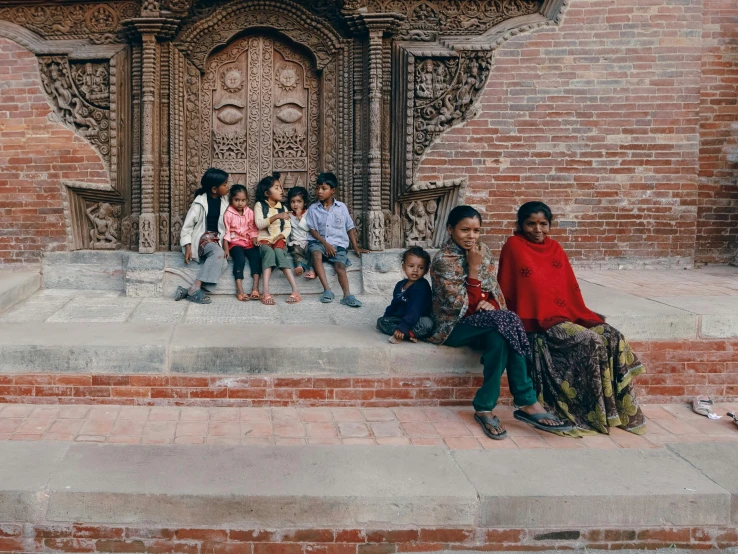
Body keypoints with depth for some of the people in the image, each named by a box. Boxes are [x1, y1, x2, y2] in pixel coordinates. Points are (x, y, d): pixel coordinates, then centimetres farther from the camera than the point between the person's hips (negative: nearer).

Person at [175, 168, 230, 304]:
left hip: (216, 238, 5)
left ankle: (187, 291, -31)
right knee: (218, 253, -36)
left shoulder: (224, 201, 5)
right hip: (202, 237, -5)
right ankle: (194, 289, -35)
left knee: (222, 262, -27)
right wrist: (187, 247, -15)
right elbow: (187, 225, -7)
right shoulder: (200, 203, -10)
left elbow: (226, 224, 9)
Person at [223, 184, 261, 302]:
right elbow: (226, 233, -3)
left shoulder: (250, 213, 7)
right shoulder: (228, 214, -3)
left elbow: (253, 230, 10)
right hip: (235, 243, -3)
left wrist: (255, 240, -9)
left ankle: (255, 286, -30)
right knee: (240, 259, -30)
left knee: (256, 256, -25)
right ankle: (239, 289, -36)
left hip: (248, 243, 3)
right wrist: (226, 249, -10)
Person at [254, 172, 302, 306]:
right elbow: (259, 224, -10)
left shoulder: (283, 208, 16)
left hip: (279, 240, 2)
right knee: (269, 252, -37)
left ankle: (296, 290, -45)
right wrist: (276, 217, -22)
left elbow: (287, 227, 9)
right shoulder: (259, 205, 5)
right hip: (264, 240, -2)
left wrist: (281, 236, -12)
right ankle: (266, 292, -48)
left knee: (279, 251, -34)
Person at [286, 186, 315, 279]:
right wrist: (287, 242, 6)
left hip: (307, 241, -1)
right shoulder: (289, 215, 14)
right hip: (296, 243, 1)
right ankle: (301, 265, -60)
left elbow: (308, 228, -9)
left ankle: (312, 269, -52)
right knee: (295, 251, -32)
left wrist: (300, 217, -9)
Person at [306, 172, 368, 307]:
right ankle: (327, 290, -37)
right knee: (316, 252, -34)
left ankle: (347, 295, -36)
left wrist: (356, 247, 5)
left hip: (338, 243, 1)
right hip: (320, 241, -1)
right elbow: (313, 230, 2)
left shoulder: (341, 207, 8)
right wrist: (325, 244, -11)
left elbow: (350, 228, 12)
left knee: (340, 265, -25)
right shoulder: (313, 209, 6)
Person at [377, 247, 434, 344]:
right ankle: (409, 334, -25)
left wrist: (403, 327, -35)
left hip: (417, 321, -8)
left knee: (426, 323, -37)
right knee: (381, 321, -9)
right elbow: (394, 305, 24)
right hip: (400, 319, 8)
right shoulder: (400, 285, 10)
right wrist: (385, 317, 17)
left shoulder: (422, 286, -16)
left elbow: (415, 310, -26)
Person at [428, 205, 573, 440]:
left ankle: (485, 408, -26)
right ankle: (527, 404, -28)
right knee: (507, 322, -31)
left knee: (499, 337, -32)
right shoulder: (443, 260, -13)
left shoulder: (482, 250, 7)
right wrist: (474, 268, -20)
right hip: (455, 326, -5)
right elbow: (465, 307, -18)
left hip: (484, 320, 5)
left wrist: (491, 304, -10)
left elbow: (494, 289, 13)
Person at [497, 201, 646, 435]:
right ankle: (597, 414, -14)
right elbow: (506, 289, -4)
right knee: (592, 342, -27)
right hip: (539, 321, -6)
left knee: (614, 337, -15)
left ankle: (623, 411, -9)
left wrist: (581, 314, 2)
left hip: (568, 314, 6)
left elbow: (571, 287, 15)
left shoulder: (555, 249, 14)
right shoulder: (514, 247, -3)